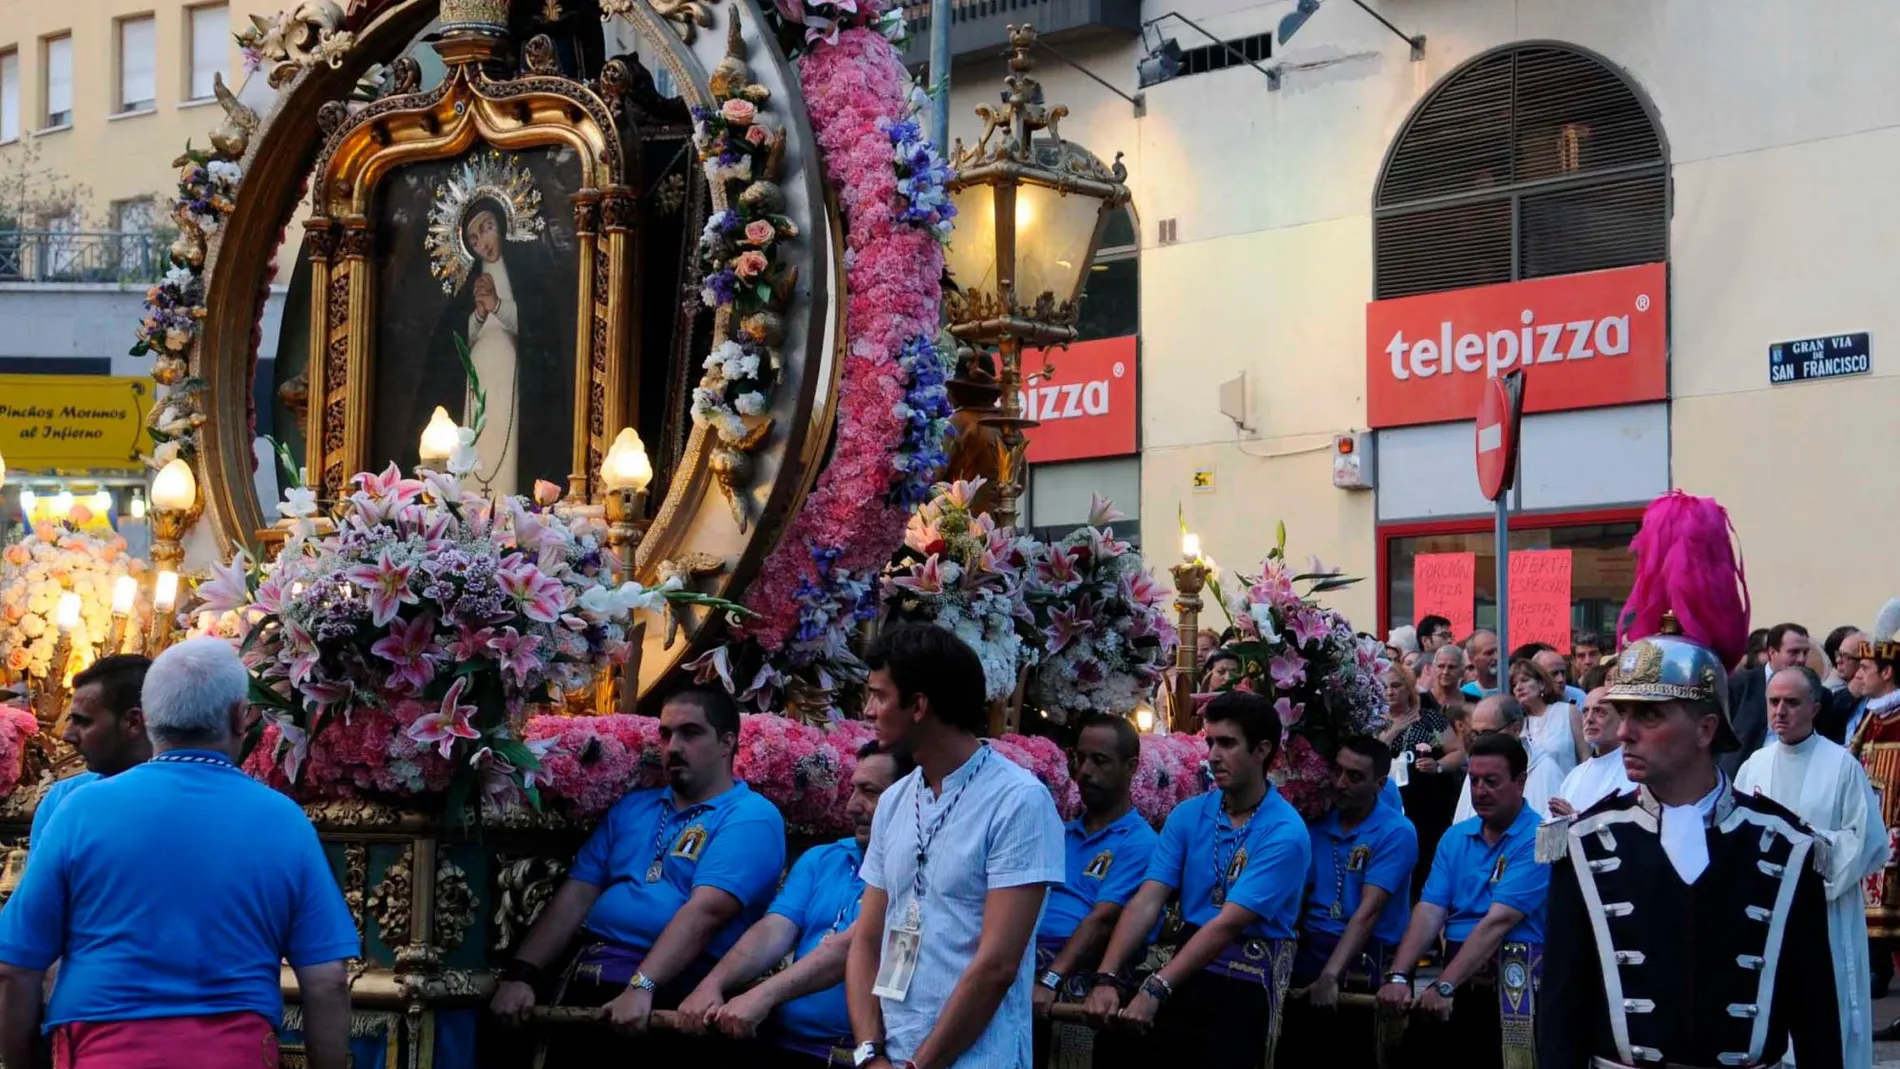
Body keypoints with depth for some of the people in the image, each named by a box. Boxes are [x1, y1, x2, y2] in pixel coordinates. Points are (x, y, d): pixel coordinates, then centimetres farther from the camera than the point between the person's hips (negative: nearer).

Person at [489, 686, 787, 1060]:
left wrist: (641, 986, -25)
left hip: (671, 990, -5)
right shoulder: (633, 806, 21)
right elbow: (577, 894, 14)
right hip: (588, 980, 6)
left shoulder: (750, 817, 0)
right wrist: (520, 973, 2)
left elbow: (706, 911, -14)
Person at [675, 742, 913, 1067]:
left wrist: (763, 996, -23)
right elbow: (774, 931, 5)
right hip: (784, 1043, 6)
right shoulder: (819, 860, 17)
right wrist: (712, 984, -12)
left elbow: (850, 947, -16)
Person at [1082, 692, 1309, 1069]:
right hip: (1187, 971, 4)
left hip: (1246, 985, -4)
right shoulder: (1188, 815, 4)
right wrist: (1107, 977, -19)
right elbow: (1147, 901, -5)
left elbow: (1228, 923, -20)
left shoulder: (1284, 833, -13)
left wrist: (1156, 989, -27)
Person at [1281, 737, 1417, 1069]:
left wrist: (1330, 976, -27)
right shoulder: (1317, 825, 7)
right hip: (1307, 955, 5)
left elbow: (1368, 911, -18)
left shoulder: (1396, 833, -9)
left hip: (1362, 965, -5)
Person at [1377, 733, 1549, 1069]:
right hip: (1459, 983, 5)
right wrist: (1398, 975, -14)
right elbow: (1429, 912, 2)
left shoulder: (1539, 839, -9)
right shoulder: (1455, 837, 11)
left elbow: (1498, 921, -18)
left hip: (1512, 986, -5)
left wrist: (1444, 986, -24)